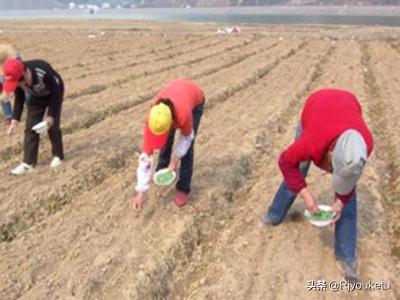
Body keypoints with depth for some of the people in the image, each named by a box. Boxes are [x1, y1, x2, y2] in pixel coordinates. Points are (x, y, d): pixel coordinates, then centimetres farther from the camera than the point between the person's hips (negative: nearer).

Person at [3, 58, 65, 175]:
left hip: (54, 93, -4)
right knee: (30, 127, -3)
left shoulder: (43, 72, -42)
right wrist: (15, 119, -13)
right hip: (36, 97, 5)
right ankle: (28, 162, 1)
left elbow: (55, 92, -28)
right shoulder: (15, 78, -25)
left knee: (52, 125, -9)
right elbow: (19, 98, -8)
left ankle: (58, 155, 12)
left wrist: (51, 115, -28)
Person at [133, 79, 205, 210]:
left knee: (187, 147, -10)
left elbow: (186, 137, -21)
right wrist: (140, 192, -25)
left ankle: (183, 188, 3)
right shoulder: (151, 122, -34)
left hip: (195, 99, -3)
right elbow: (145, 156, -28)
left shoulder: (184, 115, -46)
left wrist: (174, 162, -15)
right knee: (166, 141, 4)